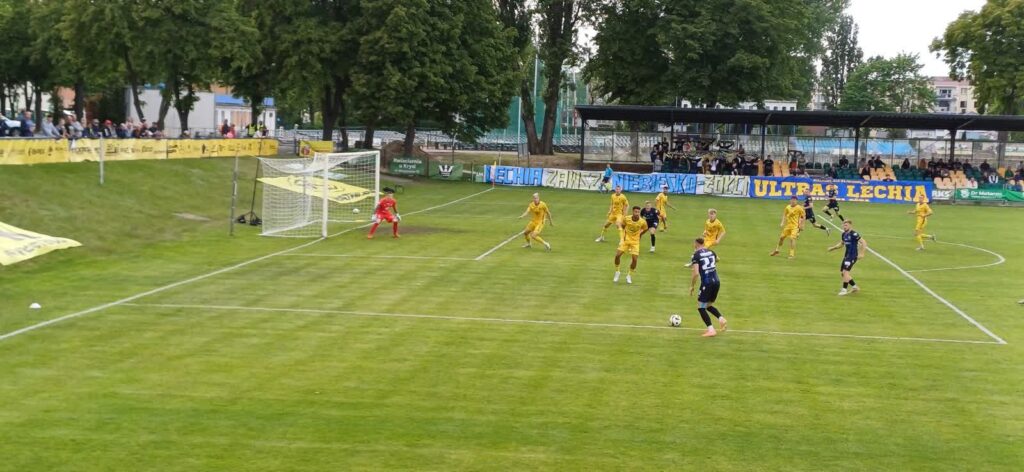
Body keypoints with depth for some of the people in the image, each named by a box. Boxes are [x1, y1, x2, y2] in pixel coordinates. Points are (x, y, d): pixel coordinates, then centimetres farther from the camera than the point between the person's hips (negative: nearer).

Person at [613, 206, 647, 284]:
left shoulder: (643, 222, -16)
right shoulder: (627, 219, -15)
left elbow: (645, 229, 8)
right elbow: (621, 225, 7)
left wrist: (639, 234, 7)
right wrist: (623, 234, 4)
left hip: (635, 241, 0)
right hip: (625, 240, 0)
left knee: (635, 259, -11)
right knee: (617, 255, -12)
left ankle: (629, 276, 12)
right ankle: (617, 272, 13)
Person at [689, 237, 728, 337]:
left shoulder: (696, 255, -8)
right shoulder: (711, 252, 10)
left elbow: (696, 273, -16)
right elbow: (717, 259, 35)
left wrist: (691, 286, -5)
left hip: (706, 283, -6)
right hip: (716, 282, 6)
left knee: (701, 307, 6)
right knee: (709, 305, 22)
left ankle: (711, 330, -5)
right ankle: (721, 319, -2)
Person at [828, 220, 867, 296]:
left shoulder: (854, 234, -16)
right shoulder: (844, 234, 9)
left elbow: (863, 242, -18)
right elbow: (842, 243, 26)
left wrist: (862, 253, -23)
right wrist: (833, 248, 15)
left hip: (852, 256, -9)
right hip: (846, 255, 9)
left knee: (845, 272, -14)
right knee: (842, 273, 10)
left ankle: (844, 290, -3)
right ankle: (855, 287, 23)